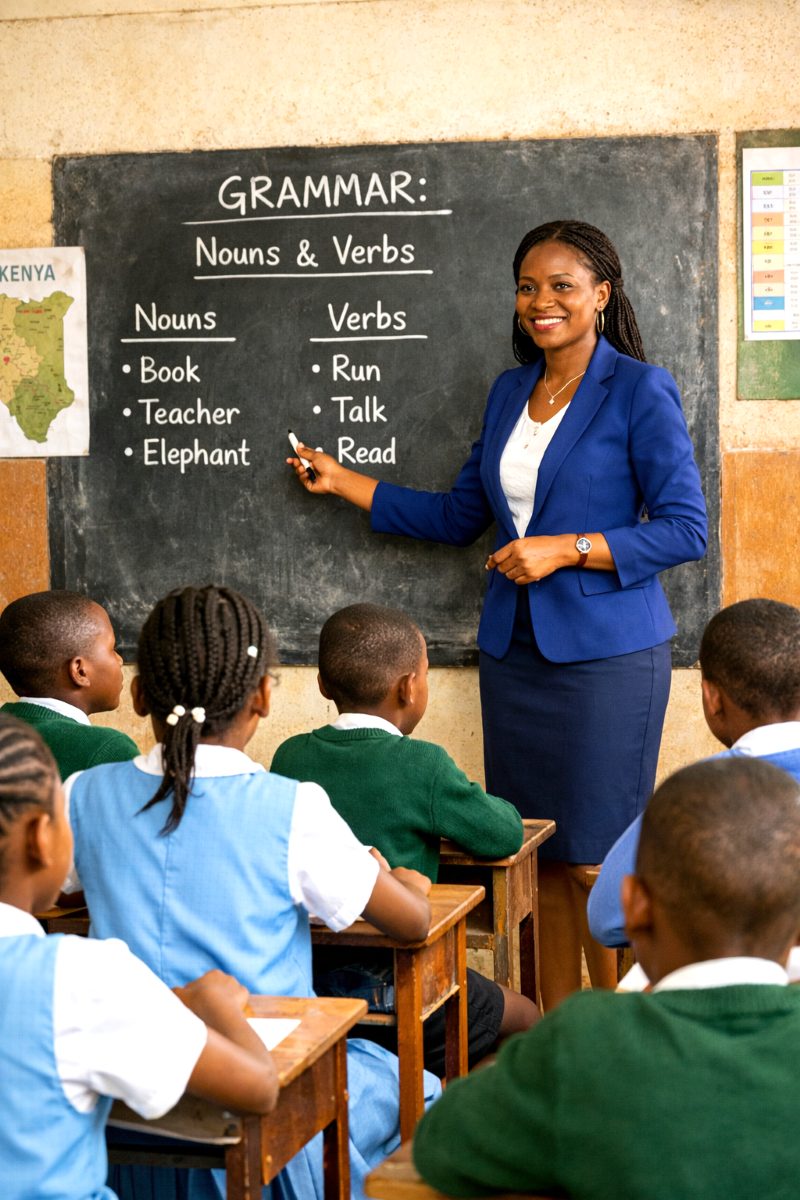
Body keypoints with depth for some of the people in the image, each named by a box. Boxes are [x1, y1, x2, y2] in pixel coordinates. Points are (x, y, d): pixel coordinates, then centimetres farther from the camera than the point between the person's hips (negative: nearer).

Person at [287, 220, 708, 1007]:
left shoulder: (640, 393, -7)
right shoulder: (509, 393, 13)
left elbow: (686, 529, -10)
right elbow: (460, 516, 21)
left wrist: (565, 549, -17)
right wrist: (345, 483, 19)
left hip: (606, 654, -6)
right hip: (515, 649, 6)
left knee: (595, 863, -4)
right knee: (537, 857, 9)